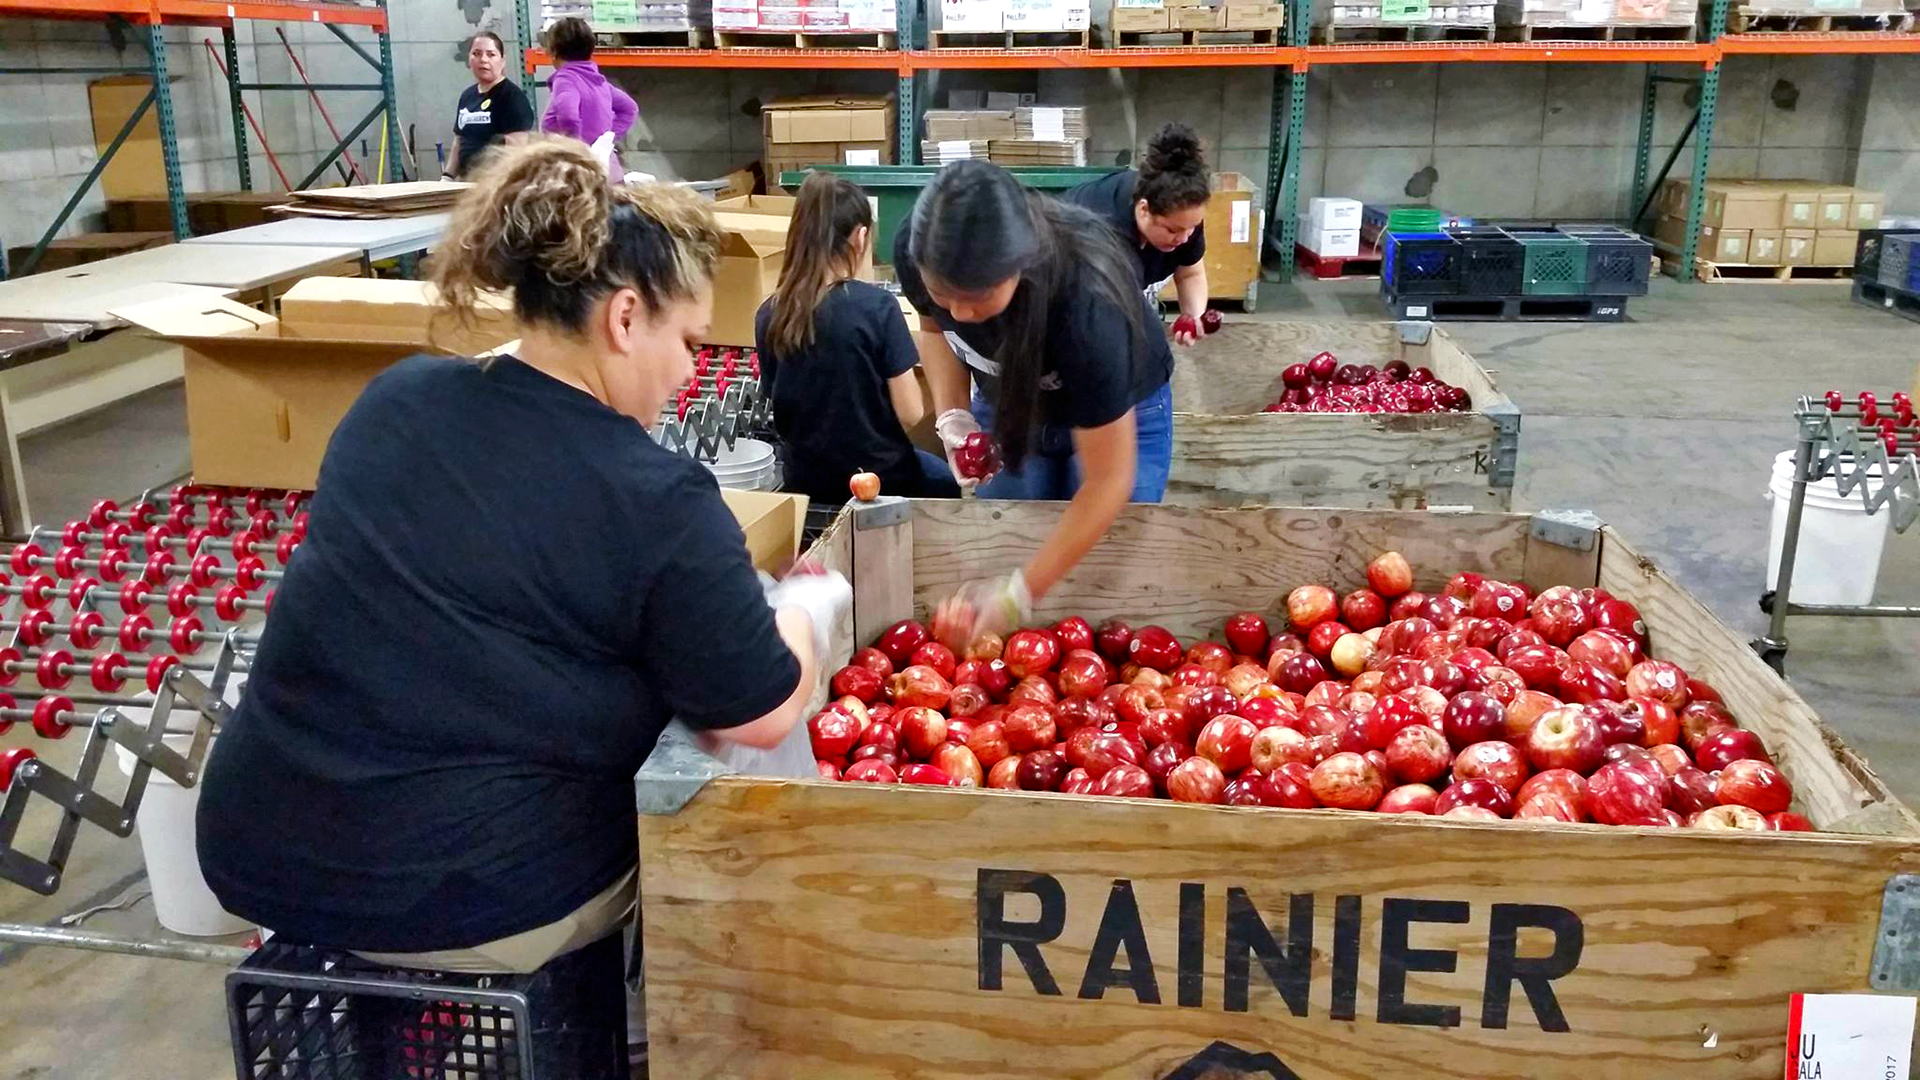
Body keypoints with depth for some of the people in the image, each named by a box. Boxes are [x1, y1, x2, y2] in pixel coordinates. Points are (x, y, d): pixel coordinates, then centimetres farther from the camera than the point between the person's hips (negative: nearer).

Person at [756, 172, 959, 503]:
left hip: (804, 483, 5)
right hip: (881, 479, -5)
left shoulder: (769, 315, -7)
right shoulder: (877, 305, -20)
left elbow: (781, 408, 5)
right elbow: (911, 415, -17)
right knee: (954, 484, 29)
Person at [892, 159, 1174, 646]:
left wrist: (1019, 594, -35)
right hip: (1006, 404, 4)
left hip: (1120, 417, -3)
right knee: (997, 554, 4)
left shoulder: (1085, 305, -42)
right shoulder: (916, 248, -30)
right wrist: (952, 416, -20)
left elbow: (1108, 481, -33)